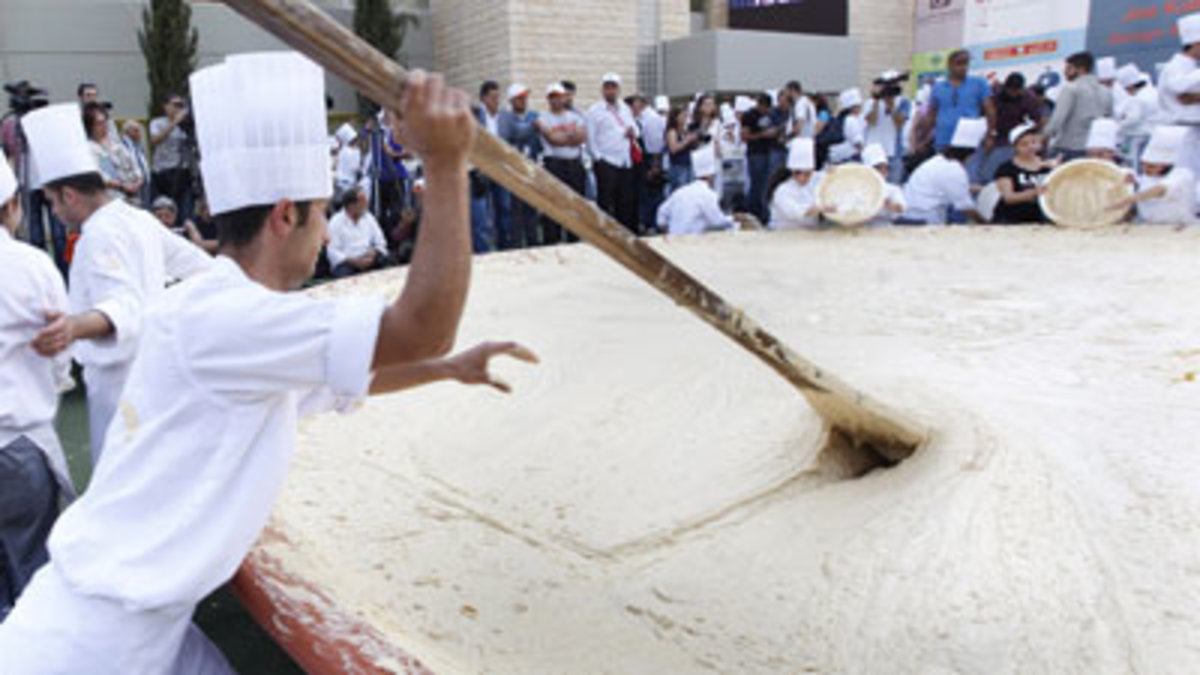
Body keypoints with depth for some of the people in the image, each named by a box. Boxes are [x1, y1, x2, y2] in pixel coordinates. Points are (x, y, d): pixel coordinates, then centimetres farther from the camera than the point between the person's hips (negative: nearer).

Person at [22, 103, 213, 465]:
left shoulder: (101, 235, -19)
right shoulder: (139, 219, 9)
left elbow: (125, 306, -33)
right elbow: (192, 261, 20)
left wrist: (77, 326, -52)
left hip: (121, 377, -10)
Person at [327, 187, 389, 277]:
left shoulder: (369, 218, 12)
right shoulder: (336, 222, -3)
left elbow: (380, 243, 12)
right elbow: (333, 252, -9)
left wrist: (374, 252, -12)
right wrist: (354, 261, -22)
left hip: (368, 261, 4)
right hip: (345, 264, -4)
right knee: (345, 274, -37)